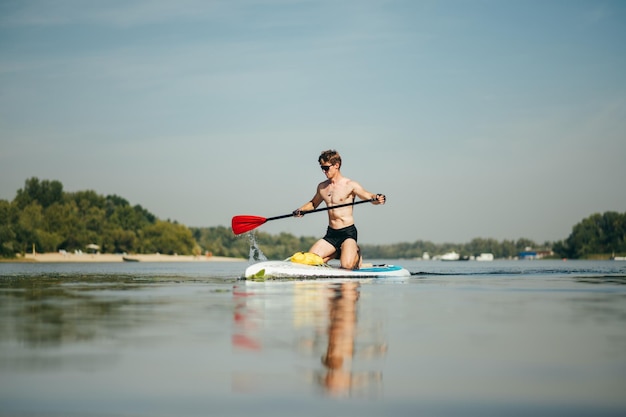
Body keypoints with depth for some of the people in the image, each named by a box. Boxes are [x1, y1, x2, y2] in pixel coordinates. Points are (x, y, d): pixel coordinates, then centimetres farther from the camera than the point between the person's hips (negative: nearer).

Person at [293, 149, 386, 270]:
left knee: (347, 265, -26)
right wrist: (301, 210, 10)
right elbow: (313, 203, 29)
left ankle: (356, 254, 13)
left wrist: (378, 199, -39)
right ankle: (337, 253, 17)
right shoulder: (322, 187, 11)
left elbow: (370, 197, -15)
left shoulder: (350, 185, -7)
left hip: (348, 232, -6)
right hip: (331, 234, 6)